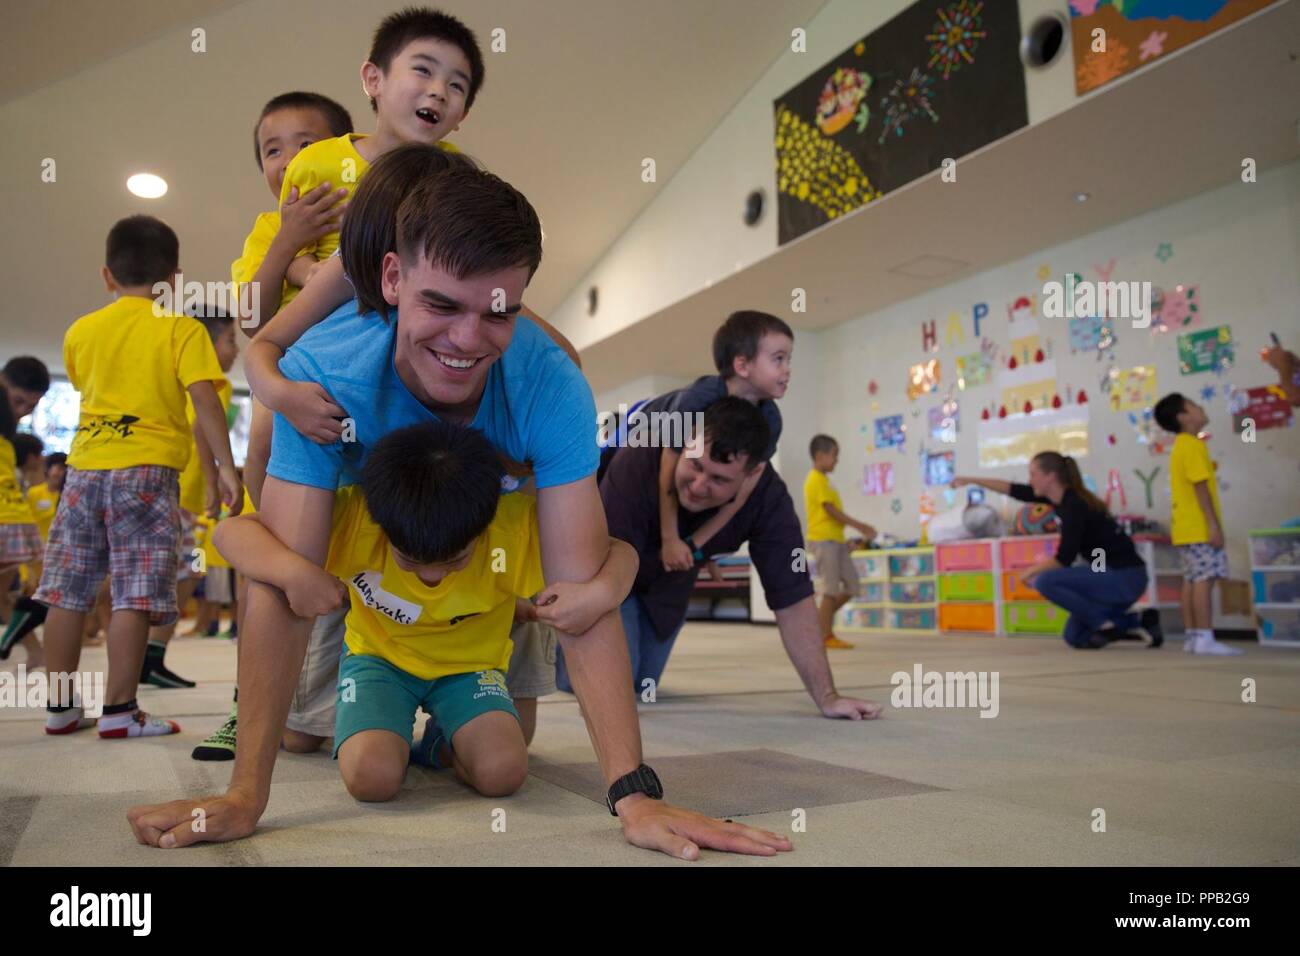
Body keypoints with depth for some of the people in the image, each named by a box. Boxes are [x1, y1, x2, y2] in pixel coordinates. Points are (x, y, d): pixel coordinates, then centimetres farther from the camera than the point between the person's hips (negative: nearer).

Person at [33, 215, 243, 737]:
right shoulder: (182, 328, -1)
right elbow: (205, 399, -12)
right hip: (147, 469, -5)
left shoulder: (81, 330, 13)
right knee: (135, 595, -4)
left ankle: (60, 706, 18)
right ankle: (119, 709, -4)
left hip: (85, 465, 5)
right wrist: (225, 466, -13)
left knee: (68, 591, 10)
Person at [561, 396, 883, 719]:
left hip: (670, 581, 4)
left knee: (639, 683, 12)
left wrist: (826, 697, -29)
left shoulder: (768, 495, -32)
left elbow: (791, 595, -27)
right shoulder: (637, 463, -42)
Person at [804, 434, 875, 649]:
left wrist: (859, 528, 16)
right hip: (823, 540, -10)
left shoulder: (823, 480, 18)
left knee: (852, 586, 9)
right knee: (831, 590, -6)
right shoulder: (817, 480, -11)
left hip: (835, 541, 10)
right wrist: (859, 526, -16)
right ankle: (827, 636, 1)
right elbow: (831, 510, -17)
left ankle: (820, 621, 17)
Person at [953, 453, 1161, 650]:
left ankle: (1105, 623, -9)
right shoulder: (1064, 496, 4)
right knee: (1074, 637, 12)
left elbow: (1064, 559, -21)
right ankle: (1139, 622, 12)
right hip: (1114, 576, 9)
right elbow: (1015, 490, 13)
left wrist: (1030, 571, -5)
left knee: (1045, 581, -20)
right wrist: (971, 480, 15)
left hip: (1124, 577, -9)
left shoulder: (1074, 506, -22)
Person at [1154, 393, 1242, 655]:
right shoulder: (1194, 445, -11)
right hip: (1200, 527, -10)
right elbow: (1201, 487, -18)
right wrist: (1214, 525, -20)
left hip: (1185, 527, 10)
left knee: (1192, 580, 8)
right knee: (1204, 579, -11)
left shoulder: (1180, 446, 19)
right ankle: (1204, 638, -13)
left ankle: (1192, 637, 9)